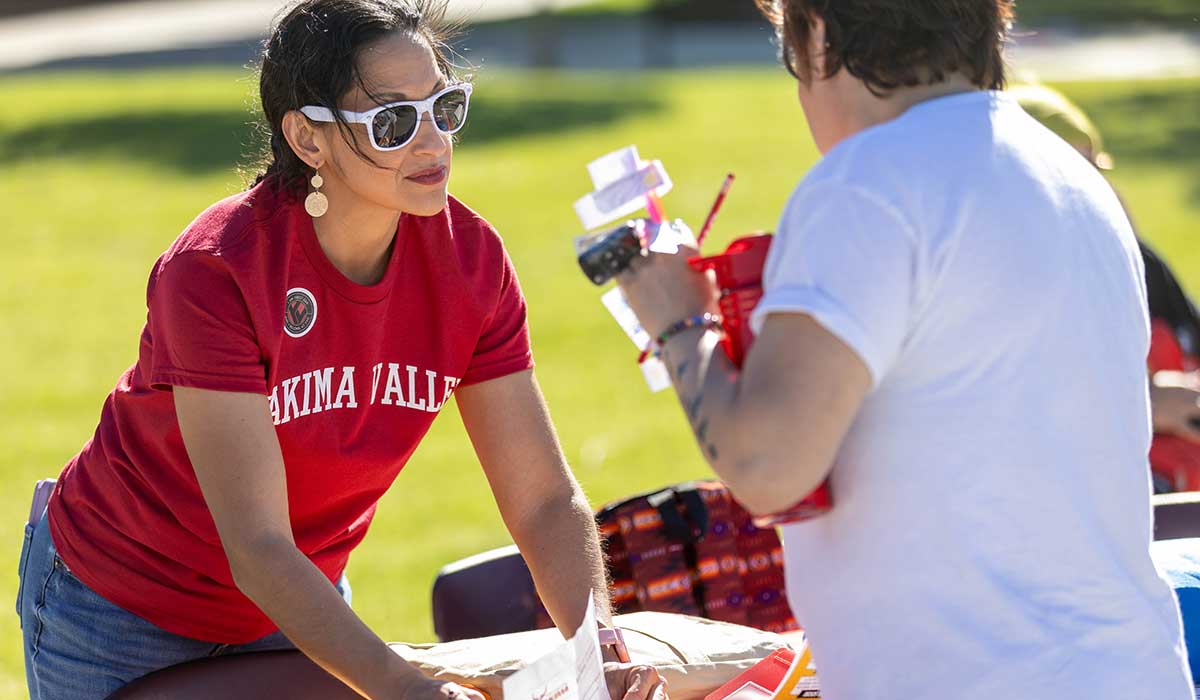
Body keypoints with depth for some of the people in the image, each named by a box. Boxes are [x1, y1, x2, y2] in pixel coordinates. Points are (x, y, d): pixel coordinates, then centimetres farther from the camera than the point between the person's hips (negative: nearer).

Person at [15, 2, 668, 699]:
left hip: (300, 607, 5)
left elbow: (546, 499, -13)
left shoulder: (469, 257, -16)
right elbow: (257, 547, -33)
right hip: (121, 612, -5)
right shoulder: (215, 270, -31)